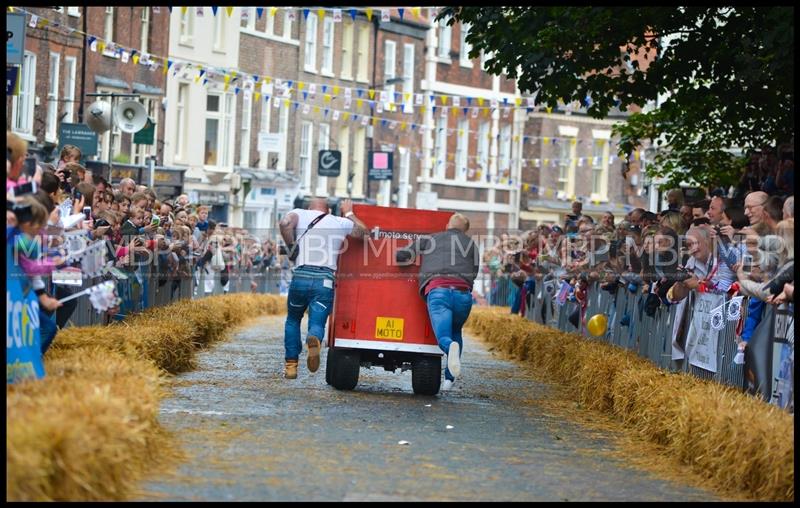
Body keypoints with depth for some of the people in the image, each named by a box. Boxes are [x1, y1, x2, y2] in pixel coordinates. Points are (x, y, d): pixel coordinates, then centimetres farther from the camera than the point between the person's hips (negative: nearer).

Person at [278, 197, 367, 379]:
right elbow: (363, 231, 22)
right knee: (317, 323, -1)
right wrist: (349, 213, 35)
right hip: (325, 281, 0)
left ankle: (291, 365, 12)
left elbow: (285, 223, -12)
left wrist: (291, 247, 0)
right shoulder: (339, 223, 12)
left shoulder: (300, 214, 9)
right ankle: (314, 340, -38)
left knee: (293, 320, 21)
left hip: (301, 277, 1)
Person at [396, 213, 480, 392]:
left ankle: (451, 347, -47)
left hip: (437, 291, -1)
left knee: (444, 337, -9)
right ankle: (449, 378, 11)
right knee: (455, 332, 25)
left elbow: (402, 255, 21)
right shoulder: (470, 244, 26)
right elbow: (474, 272, 22)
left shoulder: (428, 240, 24)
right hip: (463, 292, 1)